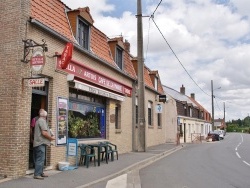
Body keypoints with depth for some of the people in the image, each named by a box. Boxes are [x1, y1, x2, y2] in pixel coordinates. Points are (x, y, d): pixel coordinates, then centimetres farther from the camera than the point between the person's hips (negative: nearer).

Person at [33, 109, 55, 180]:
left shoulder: (39, 120, 18)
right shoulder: (42, 121, -13)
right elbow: (44, 133, -21)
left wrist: (49, 137, 20)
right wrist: (51, 138, -7)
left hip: (38, 143, 10)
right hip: (41, 143, -10)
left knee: (40, 159, 15)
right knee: (40, 159, -8)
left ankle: (40, 173, 22)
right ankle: (37, 174, -6)